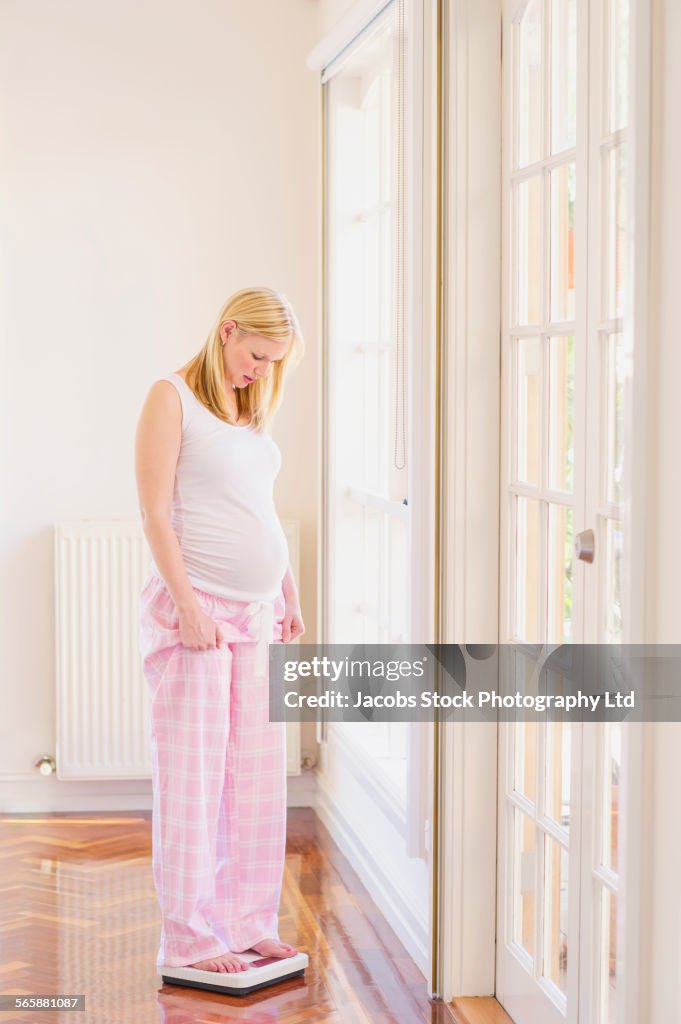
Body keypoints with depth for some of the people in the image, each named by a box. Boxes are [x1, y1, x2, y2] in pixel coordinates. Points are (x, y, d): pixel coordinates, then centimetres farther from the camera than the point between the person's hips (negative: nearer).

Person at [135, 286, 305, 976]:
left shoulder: (250, 408, 16)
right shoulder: (172, 398, -6)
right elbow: (155, 513, -11)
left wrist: (290, 598, 16)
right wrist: (188, 606, -17)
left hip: (258, 612, 7)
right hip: (197, 610, -7)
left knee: (257, 776, 9)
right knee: (193, 776, -2)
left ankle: (249, 924, 19)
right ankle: (191, 939, 5)